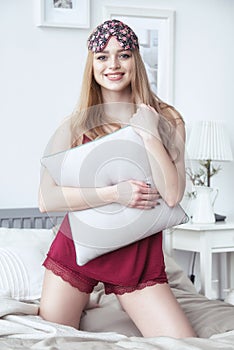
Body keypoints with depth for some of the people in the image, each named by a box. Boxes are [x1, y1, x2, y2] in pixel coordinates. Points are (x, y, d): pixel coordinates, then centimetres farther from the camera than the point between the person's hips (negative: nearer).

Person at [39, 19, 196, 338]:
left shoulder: (167, 120, -1)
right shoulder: (75, 126, -2)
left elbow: (173, 194, -14)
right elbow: (46, 199, -13)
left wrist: (148, 133, -16)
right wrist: (114, 193, -20)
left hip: (138, 254, 0)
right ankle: (85, 301, 32)